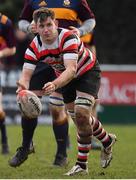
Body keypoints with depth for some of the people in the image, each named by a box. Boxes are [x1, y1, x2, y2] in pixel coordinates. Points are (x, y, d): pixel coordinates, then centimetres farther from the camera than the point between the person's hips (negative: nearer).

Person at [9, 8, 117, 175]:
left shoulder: (68, 38, -37)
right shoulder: (34, 47, -21)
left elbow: (71, 70, -48)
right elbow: (26, 73, -28)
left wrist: (54, 85, -67)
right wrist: (23, 85, -53)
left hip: (88, 72, -6)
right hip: (64, 76, 6)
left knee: (81, 113, -21)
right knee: (80, 117, 11)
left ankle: (82, 164, -12)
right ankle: (107, 140, 39)